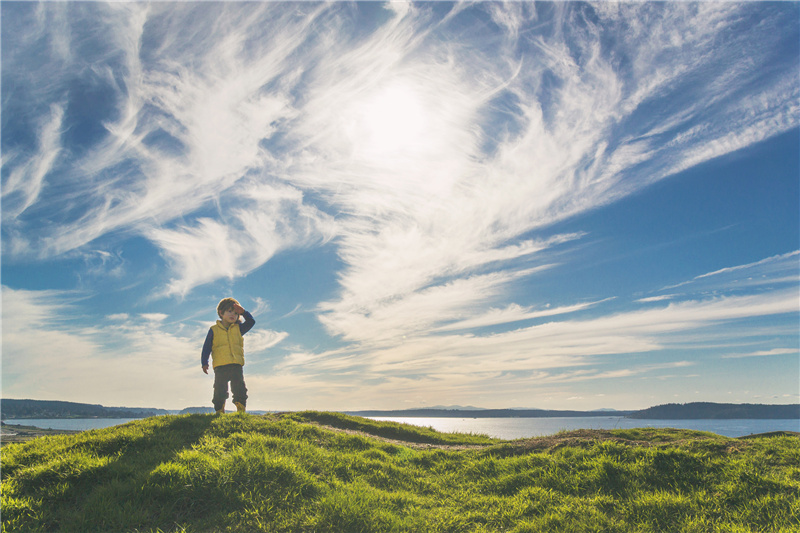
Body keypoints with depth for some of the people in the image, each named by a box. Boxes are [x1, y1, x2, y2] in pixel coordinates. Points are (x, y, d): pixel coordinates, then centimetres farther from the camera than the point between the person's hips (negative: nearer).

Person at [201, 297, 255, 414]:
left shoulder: (238, 329, 16)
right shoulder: (214, 330, 8)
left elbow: (251, 322, 11)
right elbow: (206, 347, 8)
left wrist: (243, 312, 0)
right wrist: (204, 363, 0)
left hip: (236, 366, 2)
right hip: (220, 366, -2)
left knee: (240, 390, -3)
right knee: (220, 391, -2)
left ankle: (241, 412, 4)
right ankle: (219, 412, 9)